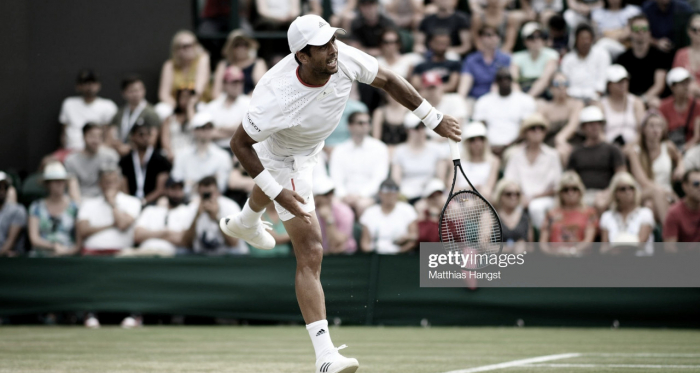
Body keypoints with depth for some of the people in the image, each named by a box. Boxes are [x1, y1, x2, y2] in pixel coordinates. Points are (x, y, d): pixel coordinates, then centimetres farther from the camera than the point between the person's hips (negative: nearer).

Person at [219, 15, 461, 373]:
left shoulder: (343, 58, -31)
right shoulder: (277, 97, -44)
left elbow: (387, 80, -11)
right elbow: (239, 144, -31)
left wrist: (433, 117, -6)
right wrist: (277, 192, -33)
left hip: (310, 148, 8)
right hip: (281, 158, -8)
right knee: (311, 253, -17)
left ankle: (245, 223, 79)